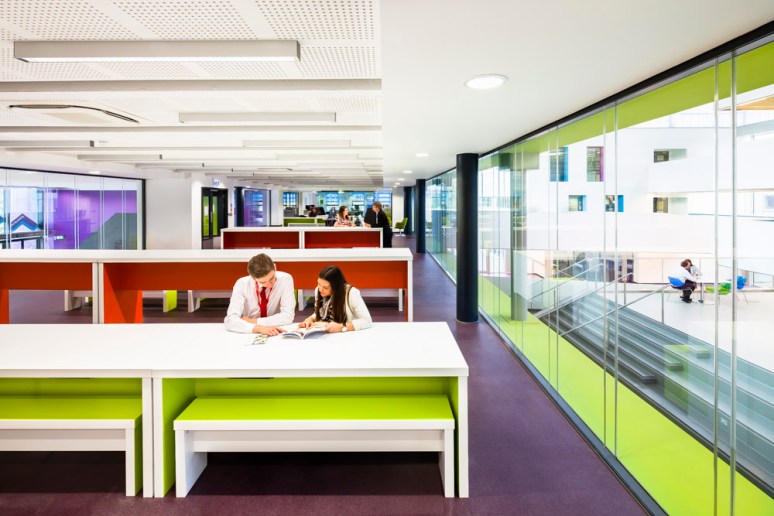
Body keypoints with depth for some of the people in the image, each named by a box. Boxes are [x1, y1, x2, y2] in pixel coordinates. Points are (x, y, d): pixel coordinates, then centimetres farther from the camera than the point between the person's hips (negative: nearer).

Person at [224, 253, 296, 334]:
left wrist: (254, 321, -19)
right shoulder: (242, 284, -14)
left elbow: (288, 316, -16)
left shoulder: (285, 279, -14)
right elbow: (230, 321, -22)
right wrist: (259, 328, -37)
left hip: (277, 334, 0)